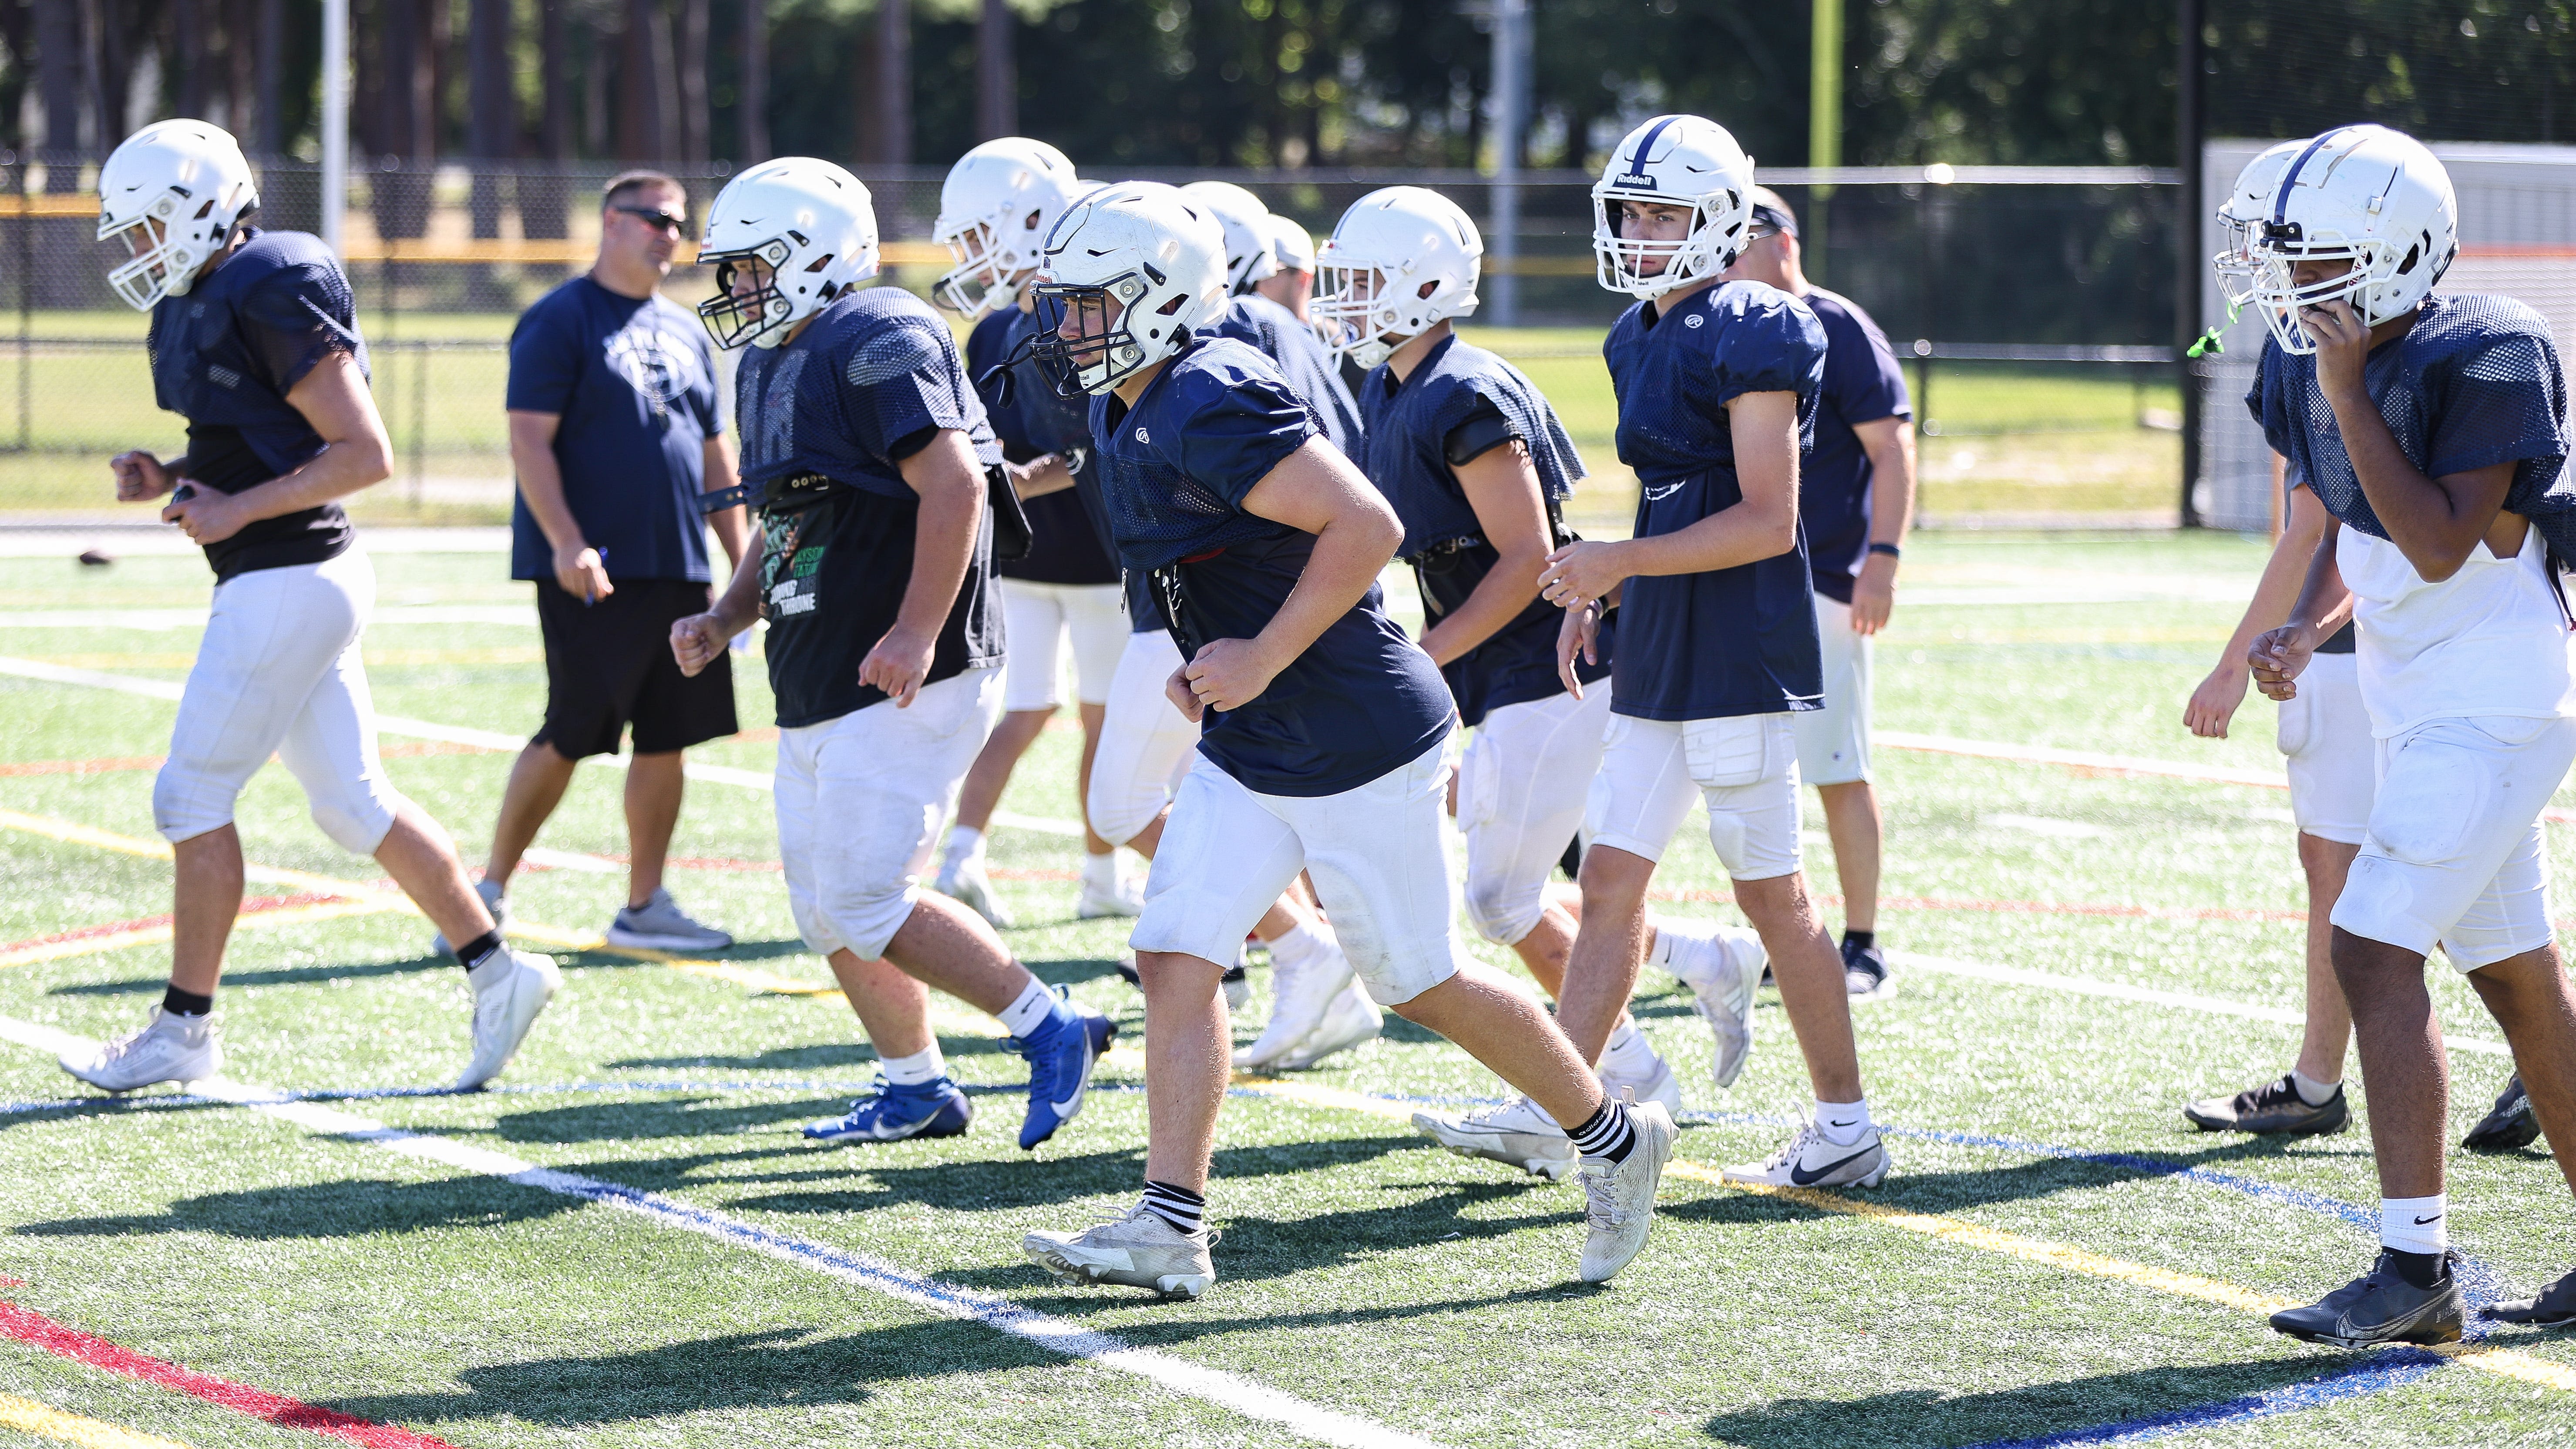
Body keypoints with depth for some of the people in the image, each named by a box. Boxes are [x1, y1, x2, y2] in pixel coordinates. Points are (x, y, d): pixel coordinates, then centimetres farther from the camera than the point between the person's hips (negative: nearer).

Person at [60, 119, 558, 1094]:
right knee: (352, 802, 11)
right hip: (296, 582, 10)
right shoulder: (199, 306, 12)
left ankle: (185, 1027, 5)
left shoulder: (269, 300, -18)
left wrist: (237, 510, -19)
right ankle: (498, 971, 15)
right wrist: (169, 480, 6)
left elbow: (366, 454, -19)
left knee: (193, 795, -3)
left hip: (287, 584, -10)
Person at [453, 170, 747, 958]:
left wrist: (742, 561, 15)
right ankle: (491, 889, 5)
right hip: (593, 572, -7)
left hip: (678, 569, 7)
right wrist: (568, 543, -22)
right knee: (571, 737, -7)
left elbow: (714, 455, 22)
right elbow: (530, 440, -12)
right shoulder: (560, 321, -5)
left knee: (665, 739, 6)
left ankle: (644, 906, 14)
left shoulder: (685, 331, 18)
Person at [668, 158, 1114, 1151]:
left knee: (863, 903, -13)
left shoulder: (876, 344, -14)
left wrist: (917, 631, -28)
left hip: (901, 685, -10)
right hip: (818, 693, 10)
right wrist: (723, 621, 11)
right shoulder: (771, 367, 17)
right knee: (825, 913, 11)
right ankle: (915, 1089, 22)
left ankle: (1050, 1029, -3)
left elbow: (955, 484, -23)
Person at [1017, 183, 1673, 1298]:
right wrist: (1211, 663, 11)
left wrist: (1262, 659, -24)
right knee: (1175, 959, -1)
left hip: (1355, 746, -9)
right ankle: (1170, 1228, -1)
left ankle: (1613, 1140, 22)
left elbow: (1367, 527, -29)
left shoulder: (1212, 409, -24)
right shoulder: (1125, 419, 8)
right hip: (1247, 752, 9)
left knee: (1421, 985, 4)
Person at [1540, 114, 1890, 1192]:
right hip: (1659, 655, 9)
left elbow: (1766, 521, -18)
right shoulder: (1639, 340, 14)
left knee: (1769, 890, -1)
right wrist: (1598, 595, 10)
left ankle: (1846, 1126, 10)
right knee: (1612, 877, 5)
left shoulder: (1750, 336, -14)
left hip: (1740, 650, -9)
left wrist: (1620, 563, -19)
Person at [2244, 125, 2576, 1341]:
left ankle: (2416, 1267, -14)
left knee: (2373, 952, -16)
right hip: (2420, 709, 9)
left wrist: (2350, 398, -23)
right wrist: (2306, 632, 1)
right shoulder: (2312, 366, 6)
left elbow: (2440, 544, -24)